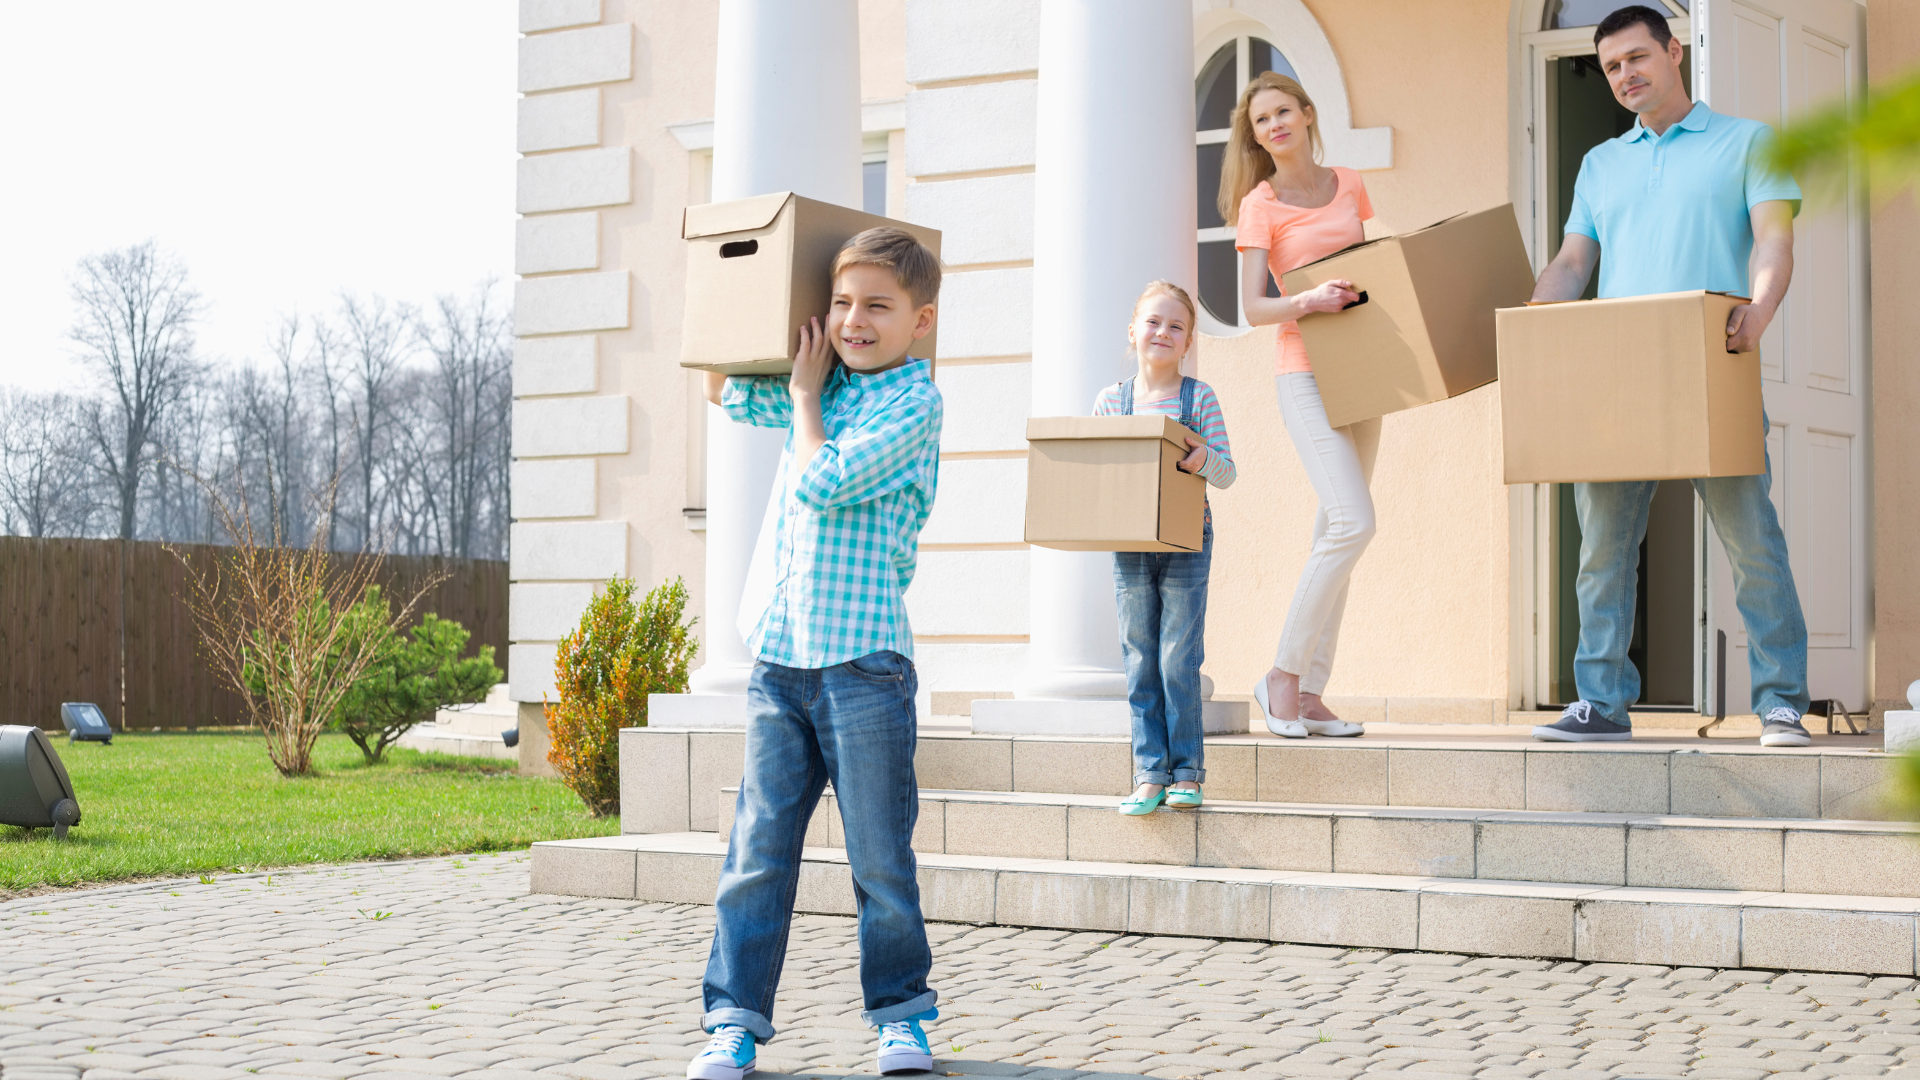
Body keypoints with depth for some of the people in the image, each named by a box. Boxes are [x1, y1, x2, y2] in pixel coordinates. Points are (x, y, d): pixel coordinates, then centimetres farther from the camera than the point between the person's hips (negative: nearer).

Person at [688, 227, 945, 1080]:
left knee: (880, 855, 4)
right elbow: (722, 391, 30)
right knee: (757, 849, 5)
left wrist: (804, 392, -5)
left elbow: (821, 484, -19)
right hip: (779, 655, 6)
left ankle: (901, 1010, 18)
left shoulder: (912, 403, -8)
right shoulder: (822, 388, 13)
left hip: (863, 658, -6)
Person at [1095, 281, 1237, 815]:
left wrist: (1203, 457, -23)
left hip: (1185, 545, -2)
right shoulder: (1110, 400, 5)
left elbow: (1227, 472, -2)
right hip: (1128, 546, 3)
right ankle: (1150, 775, 8)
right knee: (1139, 661, 4)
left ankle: (1187, 771, 7)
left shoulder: (1199, 397, -1)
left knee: (1178, 661, -3)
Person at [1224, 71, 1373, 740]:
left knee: (1335, 534, 5)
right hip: (1304, 374, -6)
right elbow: (1252, 308, -12)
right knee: (1353, 522, -19)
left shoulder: (1350, 186, 11)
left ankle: (1308, 694, 9)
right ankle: (1283, 675, -8)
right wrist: (1308, 301, -30)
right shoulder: (1259, 204, -3)